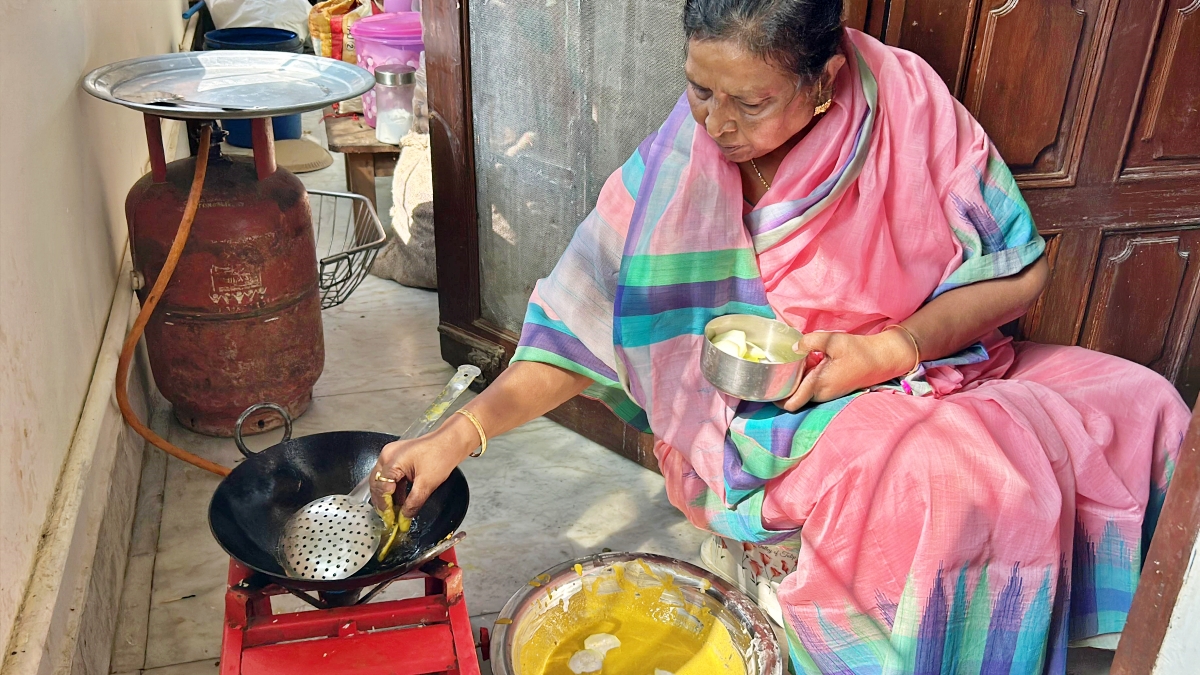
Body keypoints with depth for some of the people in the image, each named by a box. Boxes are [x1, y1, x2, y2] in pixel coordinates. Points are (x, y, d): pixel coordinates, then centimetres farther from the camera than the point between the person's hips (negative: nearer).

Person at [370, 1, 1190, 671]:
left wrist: (890, 348, -19)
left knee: (1138, 409, -10)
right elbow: (579, 335, -8)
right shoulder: (669, 175, -13)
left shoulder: (910, 105, -11)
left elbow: (1020, 270, -4)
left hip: (924, 370, 4)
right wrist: (459, 434, -19)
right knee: (979, 483, -29)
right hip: (762, 427, -3)